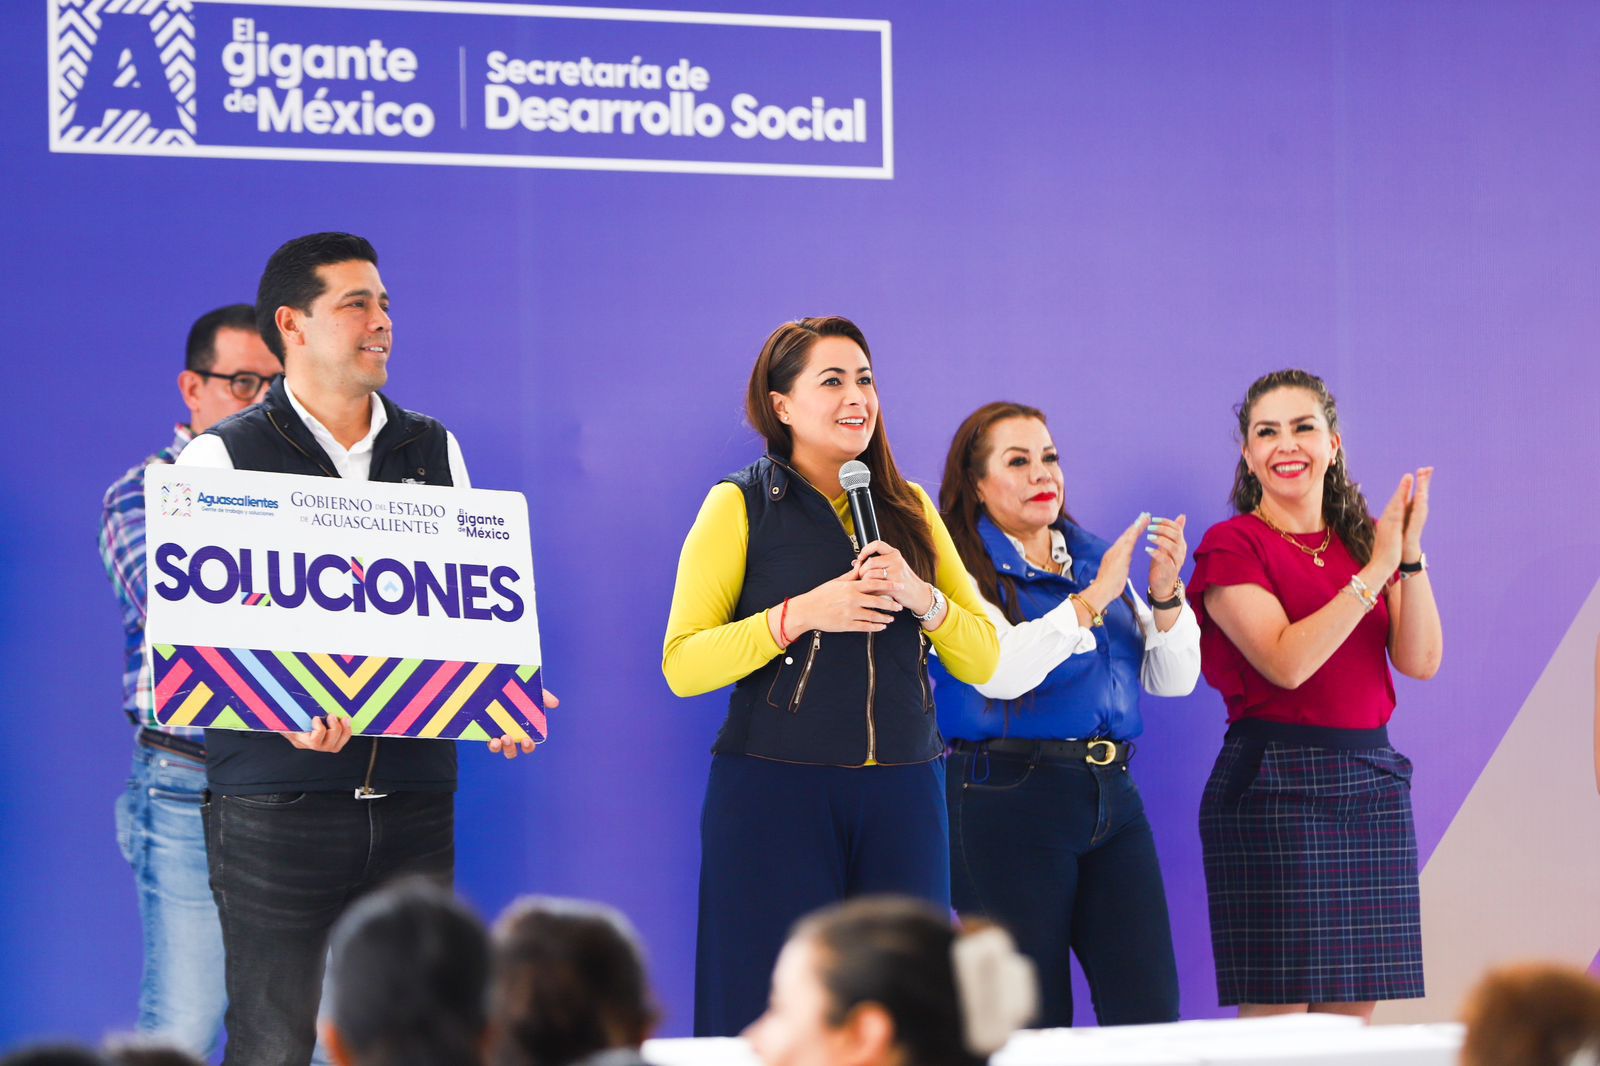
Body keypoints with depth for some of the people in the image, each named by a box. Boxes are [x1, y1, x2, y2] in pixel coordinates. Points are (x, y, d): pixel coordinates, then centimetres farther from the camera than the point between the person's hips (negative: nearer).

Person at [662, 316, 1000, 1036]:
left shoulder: (910, 510, 15)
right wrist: (802, 614, -15)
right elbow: (682, 666, -5)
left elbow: (984, 659, 10)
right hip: (775, 793, -3)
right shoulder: (740, 506, 3)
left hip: (902, 794, 3)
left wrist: (921, 595, -8)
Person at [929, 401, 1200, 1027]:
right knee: (1031, 1023, -3)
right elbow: (1002, 671, -18)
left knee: (1150, 1011, -4)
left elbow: (1174, 680, 12)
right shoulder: (962, 570, -2)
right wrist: (1094, 598, -17)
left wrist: (1166, 594, -5)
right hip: (1009, 801, -5)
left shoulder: (1094, 559, 17)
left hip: (1110, 796, 5)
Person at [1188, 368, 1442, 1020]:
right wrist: (1376, 569, -15)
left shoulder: (1361, 539, 14)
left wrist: (1409, 553, -8)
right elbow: (1287, 661, -16)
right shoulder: (1232, 545, -2)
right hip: (1274, 785, -6)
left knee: (1353, 1013, 4)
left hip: (1371, 784, 6)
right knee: (1275, 1015, -7)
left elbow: (1421, 661, 3)